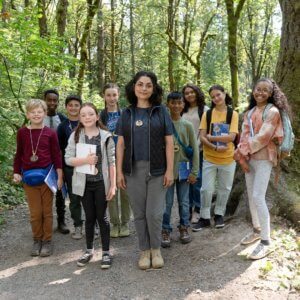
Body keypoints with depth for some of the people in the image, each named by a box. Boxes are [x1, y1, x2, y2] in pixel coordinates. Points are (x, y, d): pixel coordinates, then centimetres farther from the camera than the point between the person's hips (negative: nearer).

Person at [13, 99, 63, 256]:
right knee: (35, 212, 6)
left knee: (47, 211, 9)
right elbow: (19, 155, 7)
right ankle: (37, 240, 23)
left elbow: (56, 155, 0)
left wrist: (59, 176, -3)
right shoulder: (22, 132, -1)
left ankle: (47, 241, 21)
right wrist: (16, 173, -1)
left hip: (46, 175, -1)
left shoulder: (50, 133, -4)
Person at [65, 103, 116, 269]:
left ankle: (106, 252, 17)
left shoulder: (106, 136, -3)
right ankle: (89, 250, 26)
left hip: (101, 182, -1)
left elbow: (112, 162, -3)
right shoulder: (75, 136, 1)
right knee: (89, 217, 11)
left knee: (102, 216, 6)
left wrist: (113, 185, -7)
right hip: (84, 183, 1)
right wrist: (85, 160, -21)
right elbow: (68, 159, -4)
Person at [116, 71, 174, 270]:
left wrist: (170, 170, -7)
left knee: (154, 213, 1)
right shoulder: (127, 113, 7)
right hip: (133, 171, 2)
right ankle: (144, 251, 24)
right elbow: (121, 145, 7)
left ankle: (156, 250, 23)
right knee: (139, 213, 8)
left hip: (157, 170, -2)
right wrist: (119, 172, 1)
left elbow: (169, 142, -1)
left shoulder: (161, 111, 2)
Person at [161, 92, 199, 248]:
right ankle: (165, 231, 16)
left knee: (184, 201, 11)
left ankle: (184, 228, 26)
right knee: (167, 202, 4)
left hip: (183, 168, 1)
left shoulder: (187, 125, 2)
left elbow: (194, 149, 2)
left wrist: (194, 171, -2)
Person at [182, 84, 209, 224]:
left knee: (197, 180, -4)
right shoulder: (183, 111, 14)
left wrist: (196, 146, -10)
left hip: (198, 150, -4)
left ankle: (197, 210, 8)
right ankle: (188, 209, 15)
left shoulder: (204, 110, 2)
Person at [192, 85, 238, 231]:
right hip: (209, 158, 0)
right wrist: (215, 147, -21)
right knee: (206, 189, 3)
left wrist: (211, 137, -14)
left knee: (224, 188, 13)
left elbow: (231, 137, -15)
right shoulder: (207, 114, -2)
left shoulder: (233, 114, -5)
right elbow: (202, 137, -9)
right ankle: (204, 218, 17)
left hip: (227, 159, 0)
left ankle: (219, 215, 31)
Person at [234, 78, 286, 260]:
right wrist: (242, 155, -8)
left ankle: (266, 242, -7)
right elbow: (244, 135, 6)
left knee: (258, 197, -13)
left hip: (263, 159, -7)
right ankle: (257, 230, 28)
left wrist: (241, 151, -12)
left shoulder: (273, 111, -7)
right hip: (249, 158, 7)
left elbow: (263, 137, -16)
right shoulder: (249, 112, 14)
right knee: (251, 196, 12)